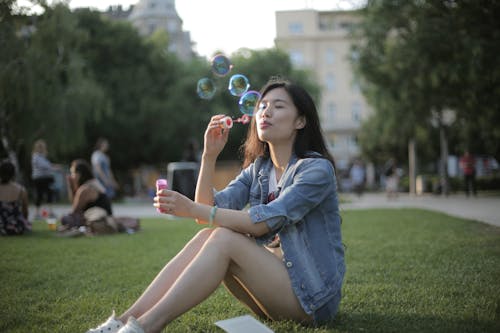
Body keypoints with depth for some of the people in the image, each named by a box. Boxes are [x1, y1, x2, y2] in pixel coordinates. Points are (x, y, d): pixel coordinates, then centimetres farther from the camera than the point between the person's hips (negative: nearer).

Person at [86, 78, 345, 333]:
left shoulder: (317, 169, -12)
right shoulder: (258, 169, 10)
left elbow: (262, 223, -23)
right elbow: (208, 210, -2)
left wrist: (192, 210, -27)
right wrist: (209, 155, -13)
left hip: (312, 296, -6)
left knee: (224, 238, -25)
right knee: (206, 236, -16)